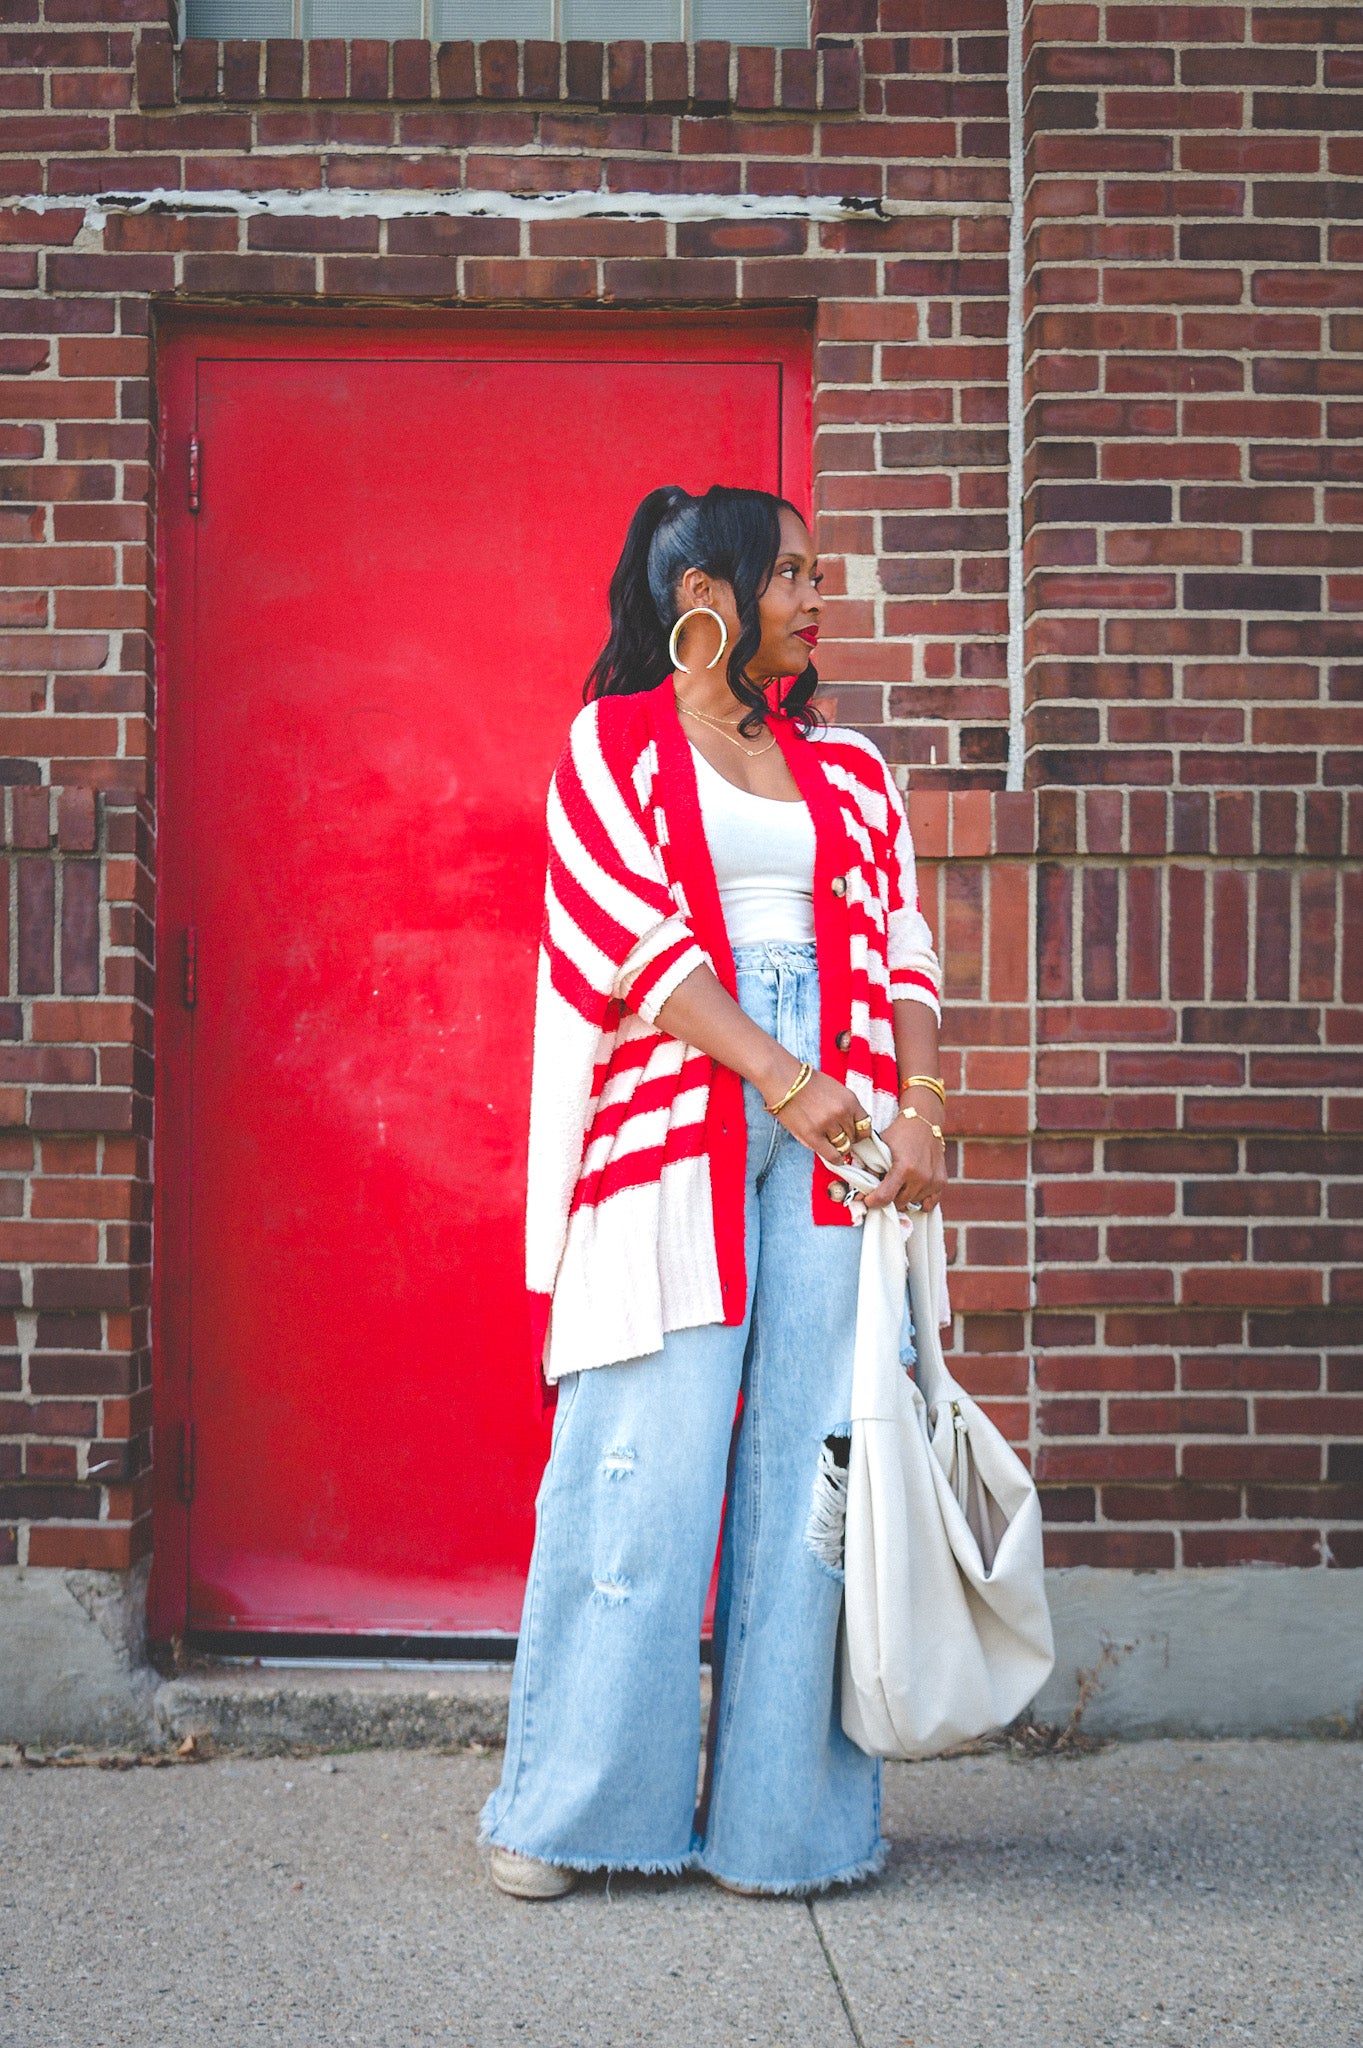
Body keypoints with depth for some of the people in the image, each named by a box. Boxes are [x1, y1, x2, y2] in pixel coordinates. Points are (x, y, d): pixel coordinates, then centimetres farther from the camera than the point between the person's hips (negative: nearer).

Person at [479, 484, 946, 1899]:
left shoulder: (845, 769, 20)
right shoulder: (616, 742, 8)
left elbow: (900, 945, 12)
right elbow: (634, 935, -5)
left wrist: (919, 1102, -5)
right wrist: (779, 1077, -15)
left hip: (831, 1124, 4)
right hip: (675, 1114, -4)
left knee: (809, 1451, 0)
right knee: (649, 1452, -6)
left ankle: (783, 1808, 7)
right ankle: (571, 1807, 5)